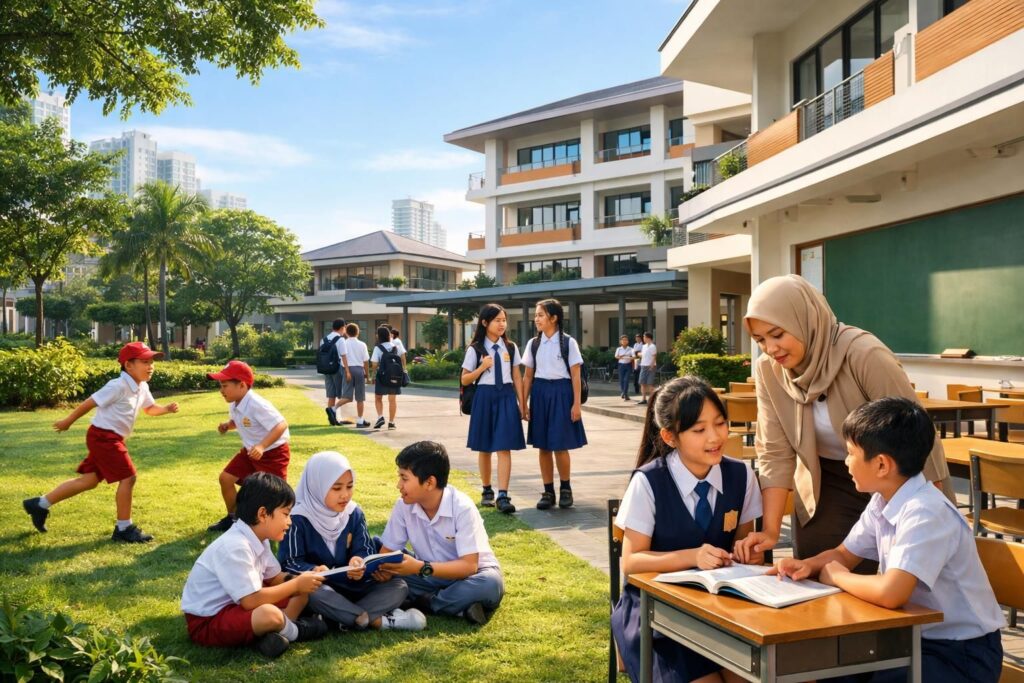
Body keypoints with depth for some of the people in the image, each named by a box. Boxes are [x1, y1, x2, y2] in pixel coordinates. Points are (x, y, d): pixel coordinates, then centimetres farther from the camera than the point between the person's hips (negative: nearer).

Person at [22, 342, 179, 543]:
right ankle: (123, 528, 0)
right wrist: (68, 421, -6)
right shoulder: (118, 386, -21)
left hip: (110, 439, 10)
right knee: (128, 477, -10)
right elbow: (90, 402, -15)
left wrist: (166, 409, 1)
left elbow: (150, 408, 21)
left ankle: (40, 504, 29)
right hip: (103, 436, -10)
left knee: (90, 480, 17)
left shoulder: (142, 387, 7)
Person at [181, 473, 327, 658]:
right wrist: (296, 584, -20)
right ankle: (295, 631, -5)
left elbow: (273, 578, 11)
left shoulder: (257, 539, 0)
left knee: (302, 592, 5)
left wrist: (302, 580, -9)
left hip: (236, 606, 10)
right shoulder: (235, 547, -29)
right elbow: (251, 601, -31)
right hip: (207, 621, -10)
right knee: (269, 614, -36)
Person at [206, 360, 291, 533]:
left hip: (274, 452, -9)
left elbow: (282, 424, -35)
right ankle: (232, 518, 24)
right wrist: (227, 425, -5)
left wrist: (262, 446, -45)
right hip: (250, 451, 9)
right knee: (226, 477, 7)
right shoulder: (234, 404, -2)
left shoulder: (257, 405, -30)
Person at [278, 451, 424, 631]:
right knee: (314, 593, -40)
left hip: (352, 584, 5)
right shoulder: (299, 518, -13)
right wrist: (313, 570, -35)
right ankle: (378, 620, -32)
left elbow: (366, 550, -2)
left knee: (398, 586, -11)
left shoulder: (354, 513, 1)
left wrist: (360, 562, -27)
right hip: (316, 584, -4)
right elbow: (289, 562, -14)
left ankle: (347, 617, -30)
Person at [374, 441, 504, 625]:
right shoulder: (403, 506, -12)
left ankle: (426, 602, -16)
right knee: (384, 574, -21)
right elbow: (387, 550, -6)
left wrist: (421, 568, -39)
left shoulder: (462, 508, -25)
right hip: (430, 574, 4)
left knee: (490, 584, -37)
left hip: (468, 574, -4)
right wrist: (383, 567, -30)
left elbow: (468, 566, -28)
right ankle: (461, 605, -21)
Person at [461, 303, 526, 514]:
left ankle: (503, 496, -8)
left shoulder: (511, 348, 5)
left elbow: (517, 377, 8)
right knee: (484, 448, 10)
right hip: (484, 397, -1)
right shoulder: (475, 349, -2)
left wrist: (521, 403, 4)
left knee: (504, 448, -7)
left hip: (506, 397, 1)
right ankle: (487, 491, 26)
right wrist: (482, 367, -15)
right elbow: (465, 380, 0)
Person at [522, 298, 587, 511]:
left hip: (561, 392, -3)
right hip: (540, 393, 4)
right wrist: (524, 403, 6)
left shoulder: (568, 343, -4)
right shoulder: (533, 344, 6)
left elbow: (575, 375, -4)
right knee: (543, 446, 6)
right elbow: (528, 375, 9)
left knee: (560, 445, -2)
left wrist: (576, 404, -8)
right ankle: (548, 492, 17)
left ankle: (565, 489, 18)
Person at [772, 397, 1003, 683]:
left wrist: (836, 576, -20)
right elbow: (843, 555, 12)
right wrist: (807, 565, -10)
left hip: (964, 653, -7)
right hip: (918, 636, 7)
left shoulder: (925, 512, -28)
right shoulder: (882, 501, -1)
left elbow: (890, 594, -39)